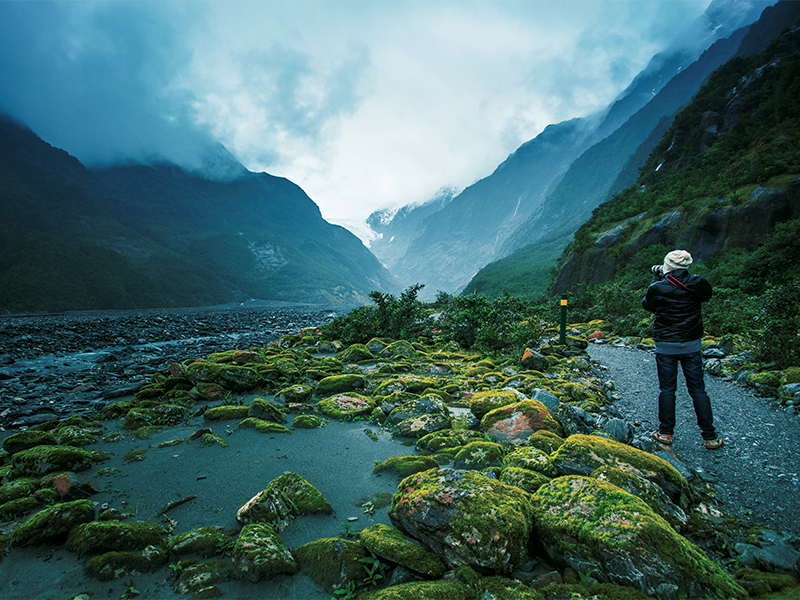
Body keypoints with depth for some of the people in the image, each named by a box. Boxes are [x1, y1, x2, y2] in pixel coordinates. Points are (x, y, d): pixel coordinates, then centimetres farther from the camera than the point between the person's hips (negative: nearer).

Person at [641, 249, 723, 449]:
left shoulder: (658, 288, -13)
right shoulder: (697, 283, -6)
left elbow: (647, 305, 7)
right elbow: (707, 295, 17)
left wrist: (656, 279, 13)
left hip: (665, 346, -2)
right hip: (691, 345, 2)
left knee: (667, 389, 8)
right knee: (698, 390, 9)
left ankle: (666, 433, 15)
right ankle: (710, 437, 14)